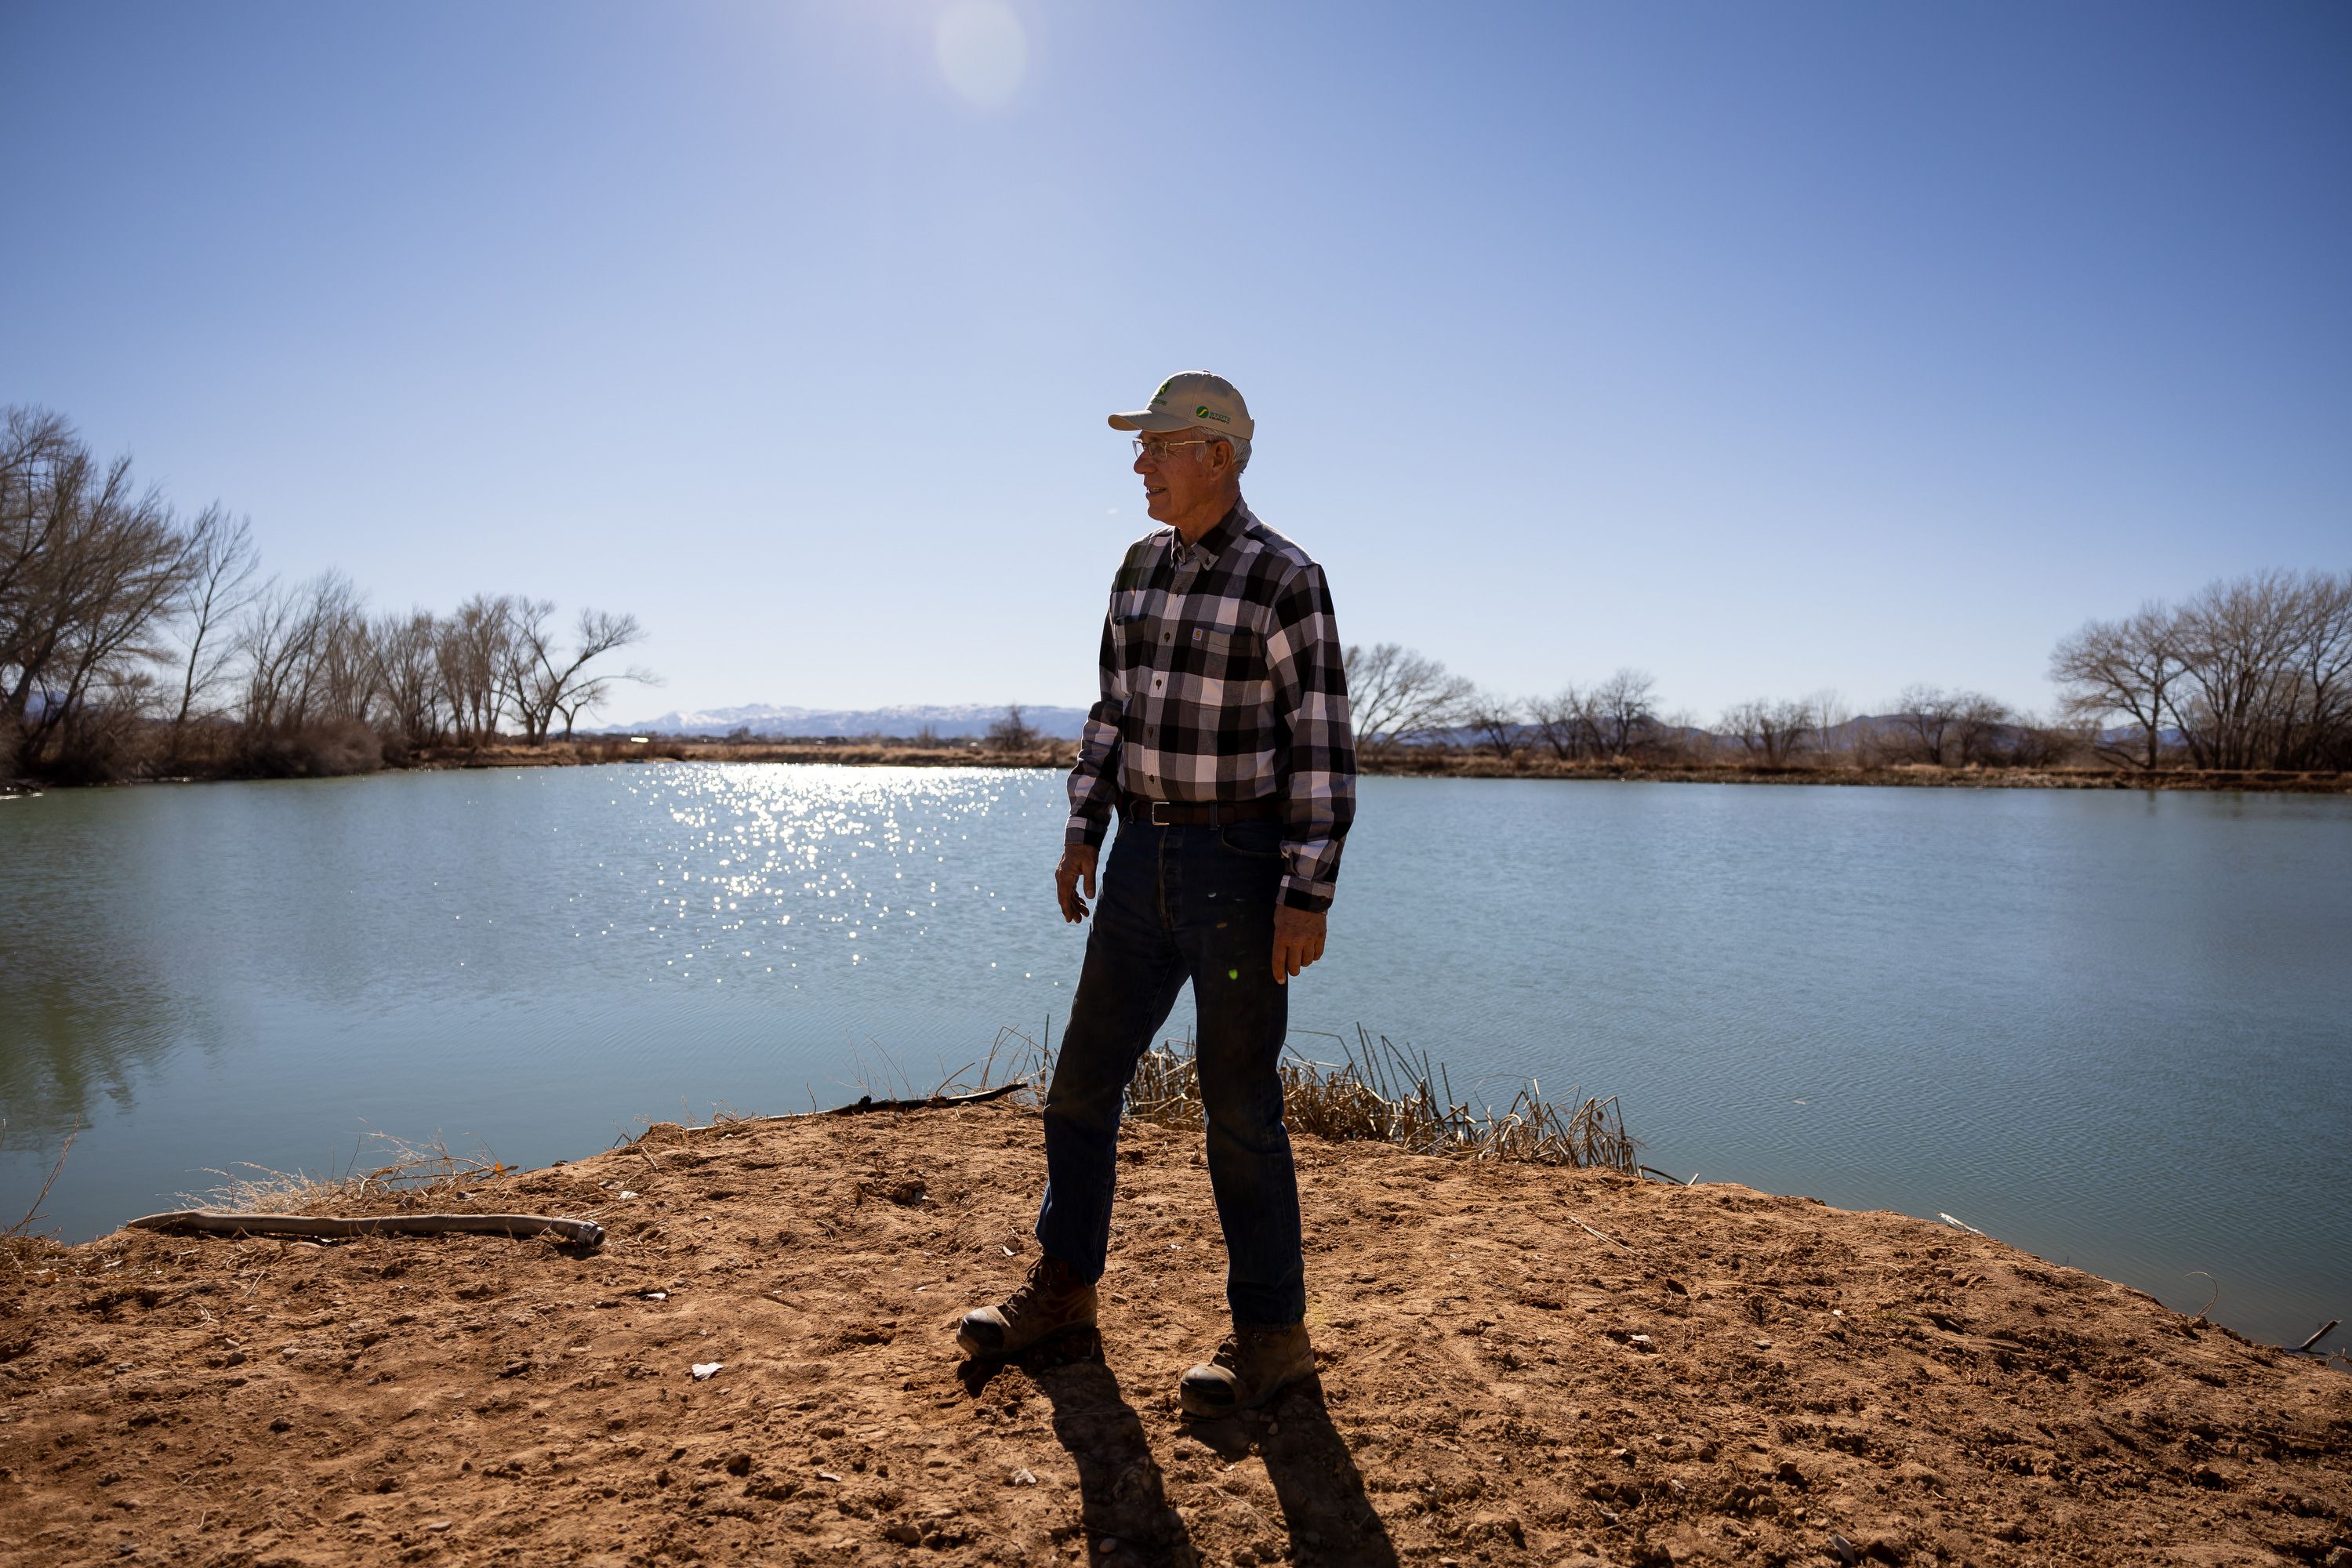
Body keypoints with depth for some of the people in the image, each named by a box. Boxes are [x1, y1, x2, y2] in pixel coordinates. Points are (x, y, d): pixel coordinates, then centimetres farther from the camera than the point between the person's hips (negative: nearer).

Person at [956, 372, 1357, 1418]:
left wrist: (1309, 896, -18)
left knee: (1236, 1099, -3)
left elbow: (1323, 747, -12)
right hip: (1145, 859, 7)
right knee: (1082, 1077, 10)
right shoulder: (1143, 567, 11)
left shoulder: (1287, 582, -10)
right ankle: (1063, 1286, 27)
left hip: (1244, 863, -7)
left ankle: (1271, 1332, 14)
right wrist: (1081, 832, 9)